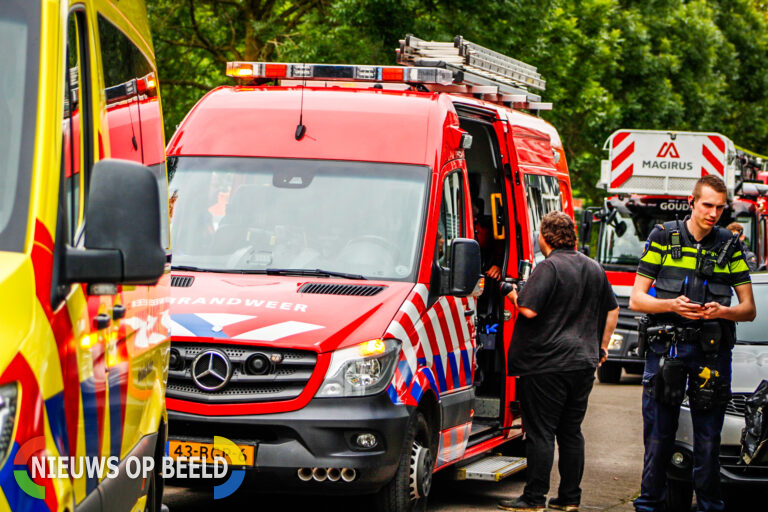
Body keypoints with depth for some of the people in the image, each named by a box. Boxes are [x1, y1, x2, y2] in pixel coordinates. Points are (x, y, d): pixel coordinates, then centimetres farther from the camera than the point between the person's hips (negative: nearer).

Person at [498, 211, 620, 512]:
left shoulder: (549, 267, -13)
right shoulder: (593, 268, 13)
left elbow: (530, 309, -20)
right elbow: (612, 309, 22)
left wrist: (512, 295, -2)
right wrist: (602, 346, 28)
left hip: (547, 362, -7)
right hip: (583, 361, 7)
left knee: (540, 431, -4)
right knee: (571, 431, 13)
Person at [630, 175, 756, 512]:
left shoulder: (729, 246, 9)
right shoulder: (663, 238, 5)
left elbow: (749, 309, 9)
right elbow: (637, 298, 4)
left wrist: (722, 311, -13)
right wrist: (672, 305, -15)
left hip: (712, 348, 1)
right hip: (666, 344, -1)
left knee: (709, 439, 3)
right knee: (658, 435, 0)